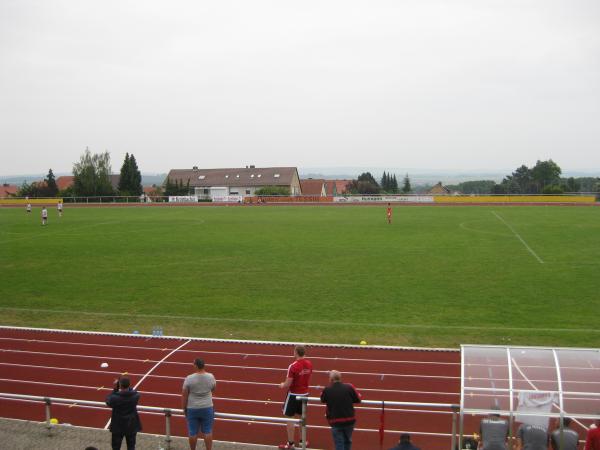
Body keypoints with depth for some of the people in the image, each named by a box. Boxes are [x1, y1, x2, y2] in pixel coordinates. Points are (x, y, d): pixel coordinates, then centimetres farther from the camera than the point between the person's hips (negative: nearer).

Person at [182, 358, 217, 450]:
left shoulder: (189, 378, -16)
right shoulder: (211, 377, -11)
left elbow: (184, 395, -8)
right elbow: (213, 389, 10)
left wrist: (184, 409, 5)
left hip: (192, 409, -1)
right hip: (207, 408, 1)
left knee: (193, 432, 13)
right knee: (207, 432, 11)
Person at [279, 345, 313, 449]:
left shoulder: (293, 366, -23)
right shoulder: (309, 364, -3)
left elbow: (288, 384, -20)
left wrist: (282, 385, 1)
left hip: (294, 394, -6)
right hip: (304, 393, 7)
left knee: (289, 418, 5)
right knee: (301, 417, 20)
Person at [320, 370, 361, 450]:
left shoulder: (327, 390, -12)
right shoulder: (349, 387, -9)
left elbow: (322, 399, 9)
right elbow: (358, 400, 4)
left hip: (335, 422, -2)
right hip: (349, 420, 2)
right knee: (347, 441, 23)